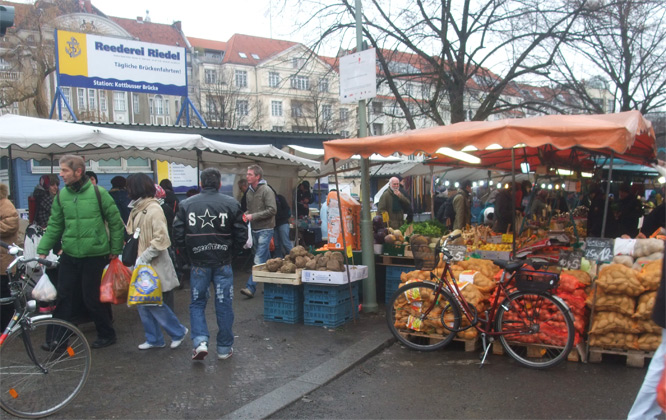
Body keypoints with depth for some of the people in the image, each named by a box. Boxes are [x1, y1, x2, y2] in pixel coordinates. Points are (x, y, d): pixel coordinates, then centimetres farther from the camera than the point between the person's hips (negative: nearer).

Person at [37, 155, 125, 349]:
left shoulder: (98, 192, -9)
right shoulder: (61, 196, 4)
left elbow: (115, 222, -4)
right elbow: (54, 226, 8)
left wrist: (115, 250, -2)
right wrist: (43, 250, 3)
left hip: (94, 256, -4)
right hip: (69, 255, 4)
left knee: (92, 298, 4)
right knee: (62, 296, 7)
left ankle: (107, 334, 23)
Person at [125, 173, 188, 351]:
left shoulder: (154, 209, -16)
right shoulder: (137, 208, 10)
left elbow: (161, 239, -22)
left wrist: (144, 257, -22)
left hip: (154, 265, -9)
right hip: (140, 263, 9)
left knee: (153, 303, -4)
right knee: (142, 303, 12)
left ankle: (178, 331, 15)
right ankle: (154, 338, 24)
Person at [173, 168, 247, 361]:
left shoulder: (186, 204, -3)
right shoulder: (231, 204, -5)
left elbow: (178, 235, -3)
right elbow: (241, 235, -4)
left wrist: (190, 253, 12)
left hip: (198, 263, 0)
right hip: (223, 263, 0)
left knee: (197, 303, 16)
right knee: (223, 305, 10)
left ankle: (200, 341, 0)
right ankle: (224, 348, 18)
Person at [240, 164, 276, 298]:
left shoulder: (266, 190, -10)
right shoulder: (249, 192, 13)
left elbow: (272, 210, -17)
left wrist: (253, 216, -18)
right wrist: (246, 214, 1)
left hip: (265, 229, -8)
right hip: (255, 229, 8)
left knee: (259, 260, -11)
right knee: (266, 260, 15)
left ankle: (251, 287, -13)